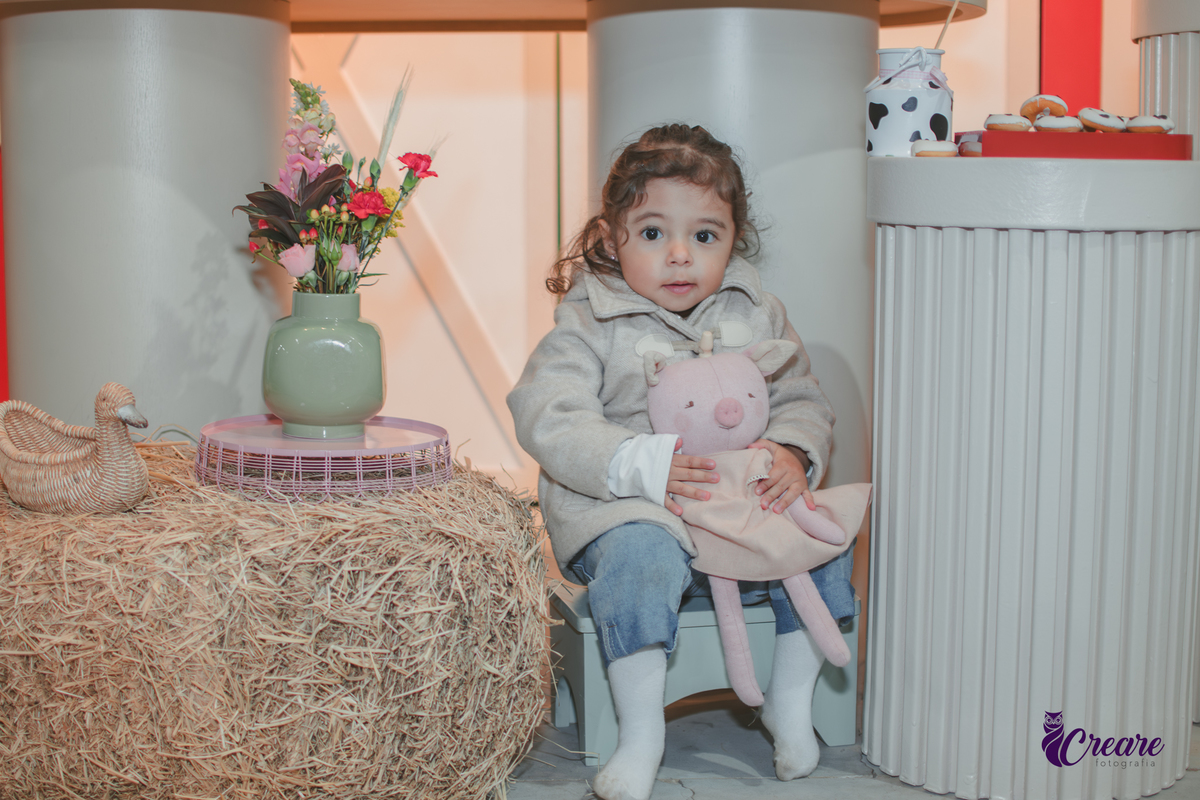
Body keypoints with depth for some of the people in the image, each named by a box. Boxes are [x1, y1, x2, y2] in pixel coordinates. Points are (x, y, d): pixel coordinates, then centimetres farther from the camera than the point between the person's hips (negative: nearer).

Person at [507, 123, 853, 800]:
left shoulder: (758, 316, 8)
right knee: (639, 556, -34)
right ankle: (641, 731, -20)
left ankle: (792, 702, 3)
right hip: (632, 509, -4)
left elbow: (803, 401, 9)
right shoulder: (590, 325, -5)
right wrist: (642, 465, -31)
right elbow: (547, 420, -17)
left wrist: (793, 453, -16)